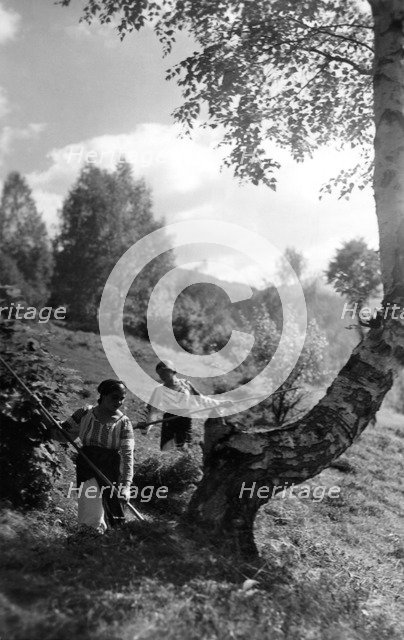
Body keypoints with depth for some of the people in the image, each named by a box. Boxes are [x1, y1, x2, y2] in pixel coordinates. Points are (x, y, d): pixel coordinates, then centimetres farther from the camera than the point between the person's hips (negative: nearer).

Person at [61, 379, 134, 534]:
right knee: (91, 515, -7)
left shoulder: (123, 423, -8)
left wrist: (126, 485, -22)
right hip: (87, 467, 1)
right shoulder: (85, 413, -2)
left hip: (111, 470, -1)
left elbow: (127, 455, -14)